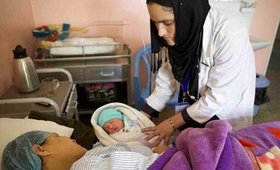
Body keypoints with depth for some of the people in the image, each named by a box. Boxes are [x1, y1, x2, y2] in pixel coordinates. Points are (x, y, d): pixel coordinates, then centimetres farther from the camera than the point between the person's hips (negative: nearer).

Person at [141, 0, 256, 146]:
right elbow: (166, 79, -8)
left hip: (227, 113, -4)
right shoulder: (174, 33, -15)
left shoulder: (230, 32, -32)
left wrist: (173, 123, -21)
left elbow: (220, 95, -27)